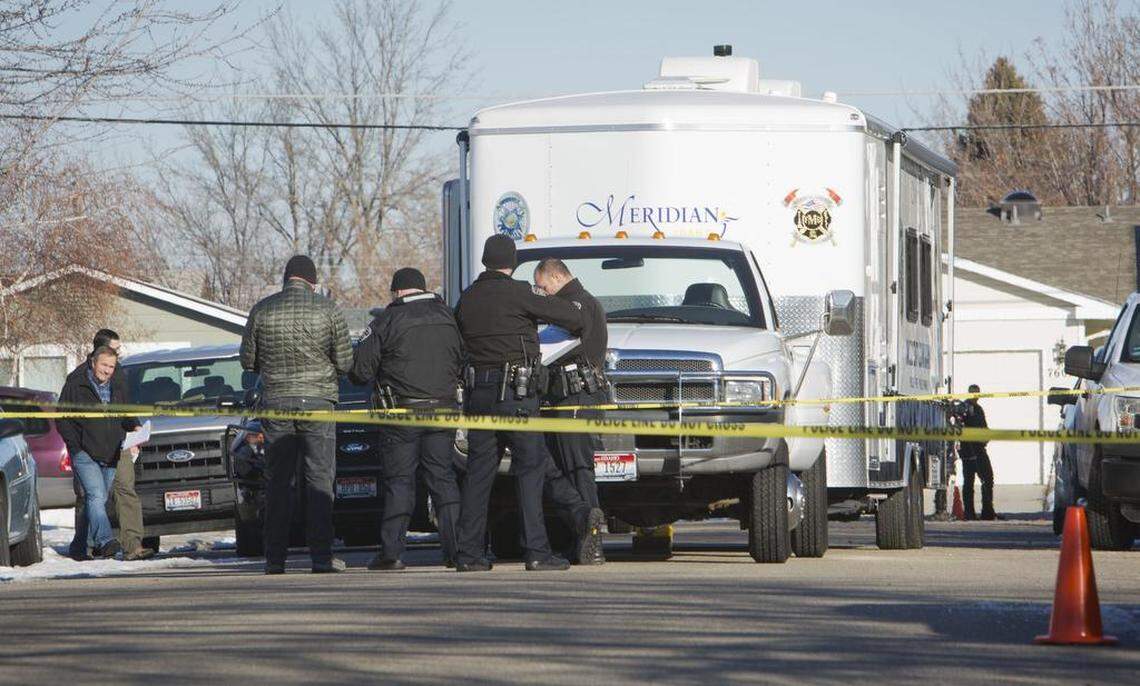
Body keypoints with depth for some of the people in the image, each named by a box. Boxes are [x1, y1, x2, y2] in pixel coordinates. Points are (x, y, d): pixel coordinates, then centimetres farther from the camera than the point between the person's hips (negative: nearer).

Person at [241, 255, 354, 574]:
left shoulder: (262, 311, 0)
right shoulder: (327, 310, -3)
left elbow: (247, 361, 5)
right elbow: (345, 362, -1)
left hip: (275, 403, 1)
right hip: (317, 401, -1)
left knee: (277, 482, 7)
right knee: (320, 480, 1)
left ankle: (275, 558, 5)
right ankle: (321, 556, -6)